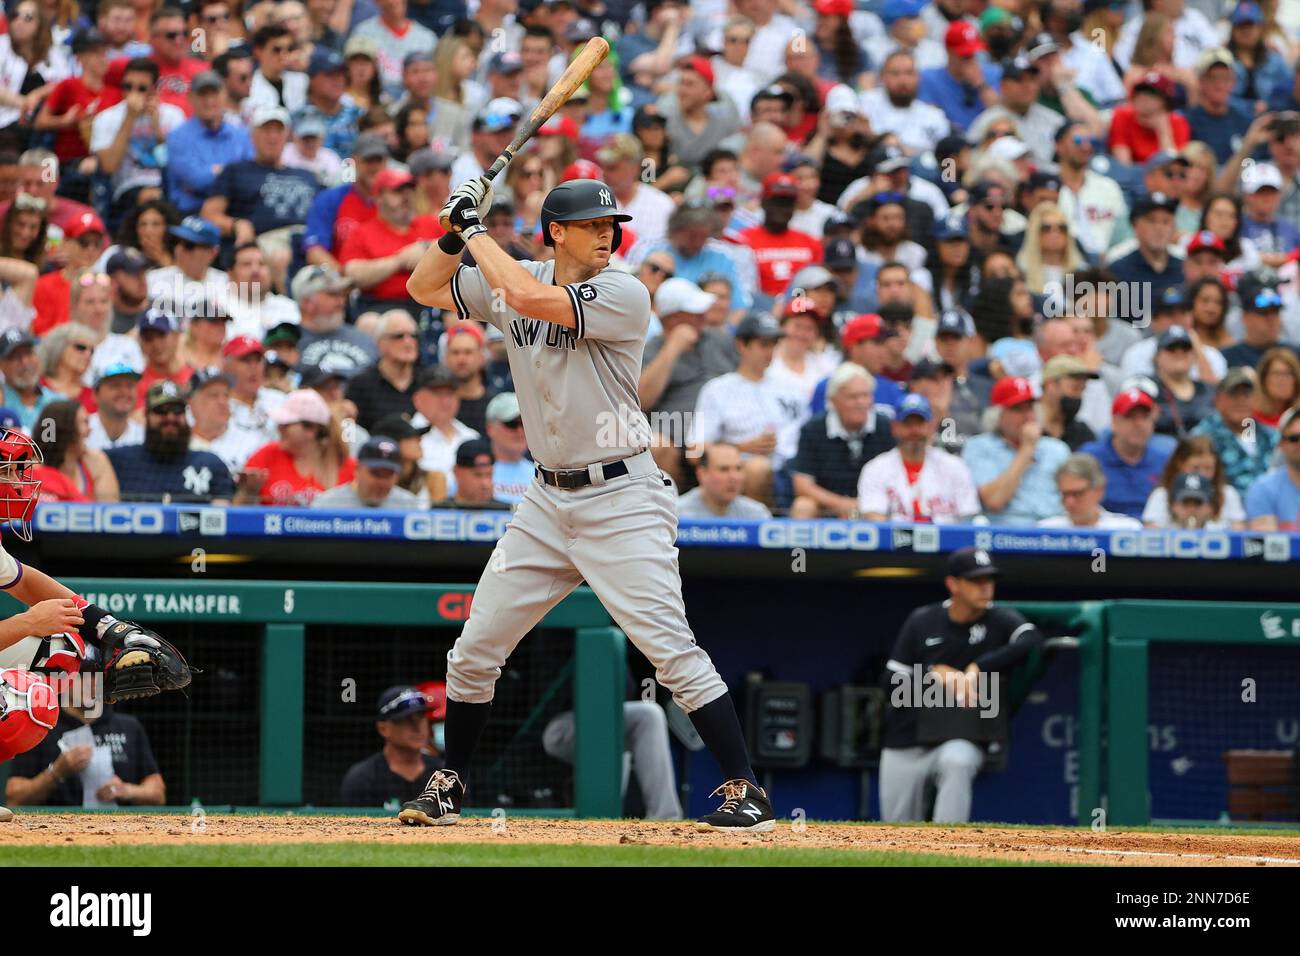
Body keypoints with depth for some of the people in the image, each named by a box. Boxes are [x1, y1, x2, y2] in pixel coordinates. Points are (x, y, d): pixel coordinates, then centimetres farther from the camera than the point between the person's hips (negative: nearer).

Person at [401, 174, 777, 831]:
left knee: (671, 650, -13)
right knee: (475, 650, 8)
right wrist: (456, 229, -2)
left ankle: (746, 792, -8)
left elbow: (531, 298, -28)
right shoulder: (515, 280, 5)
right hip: (548, 500, 6)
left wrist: (476, 230, -16)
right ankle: (448, 787, 25)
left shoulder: (624, 295, -15)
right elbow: (426, 288, 15)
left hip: (622, 499, -6)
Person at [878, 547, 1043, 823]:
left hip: (961, 740, -3)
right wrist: (933, 673, -17)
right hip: (905, 745, 3)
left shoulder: (1001, 621, -3)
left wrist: (979, 668, -32)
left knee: (957, 760, -39)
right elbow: (891, 685, 1)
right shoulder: (922, 621, 2)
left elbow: (1033, 641, -26)